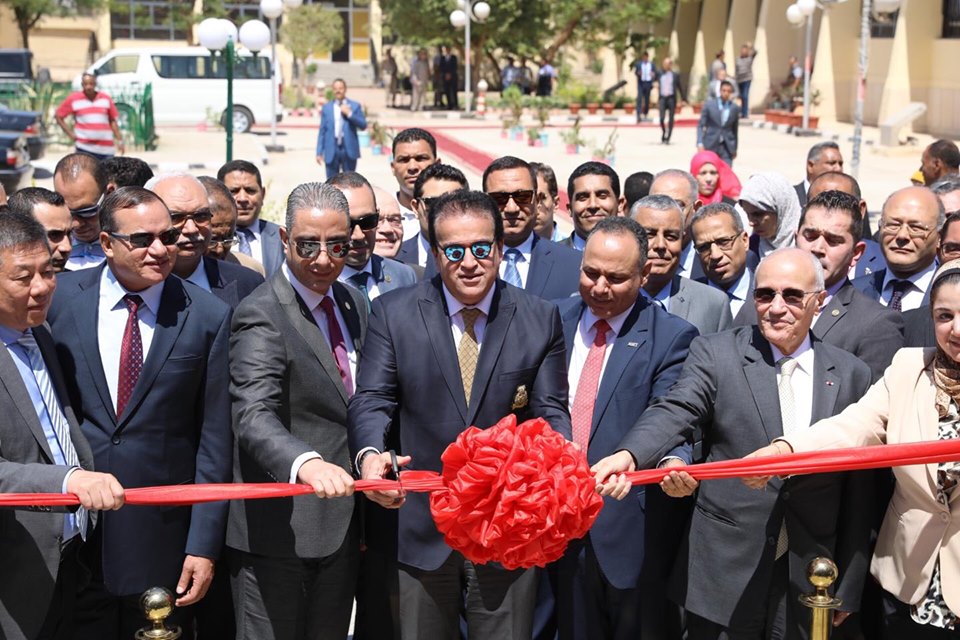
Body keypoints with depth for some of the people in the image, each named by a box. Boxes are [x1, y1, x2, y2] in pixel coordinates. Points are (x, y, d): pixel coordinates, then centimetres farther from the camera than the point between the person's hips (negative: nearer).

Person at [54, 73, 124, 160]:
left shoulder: (106, 99, 8)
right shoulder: (73, 99, 1)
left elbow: (113, 121, 12)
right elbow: (59, 116, 7)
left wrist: (119, 140, 7)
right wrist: (70, 134, -2)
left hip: (107, 148, 3)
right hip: (85, 147, -3)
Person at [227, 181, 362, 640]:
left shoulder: (353, 305, 10)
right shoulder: (261, 315, -16)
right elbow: (254, 416, -29)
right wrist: (305, 463, -48)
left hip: (342, 528, 7)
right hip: (277, 533, -7)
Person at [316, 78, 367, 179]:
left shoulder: (355, 106, 7)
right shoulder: (326, 107, 9)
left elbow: (363, 125, 0)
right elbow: (322, 131, 7)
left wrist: (349, 114, -12)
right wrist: (319, 152, 1)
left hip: (349, 150, -1)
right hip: (331, 150, 1)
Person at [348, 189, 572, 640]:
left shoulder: (540, 319, 0)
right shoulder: (393, 312, -2)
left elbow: (549, 411, -2)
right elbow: (373, 400, -6)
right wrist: (370, 454, -28)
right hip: (422, 530, 0)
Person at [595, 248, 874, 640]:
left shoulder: (851, 374, 5)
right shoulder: (715, 354, -1)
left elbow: (857, 491, 7)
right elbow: (674, 412, -18)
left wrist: (848, 587, 8)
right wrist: (629, 454, -40)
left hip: (808, 583, 2)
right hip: (723, 574, -2)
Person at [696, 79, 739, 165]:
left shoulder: (734, 108, 5)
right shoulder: (709, 105, 0)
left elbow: (735, 129, 13)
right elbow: (700, 125, -1)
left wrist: (735, 148, 17)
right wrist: (700, 143, -13)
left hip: (727, 147, 1)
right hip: (710, 145, -1)